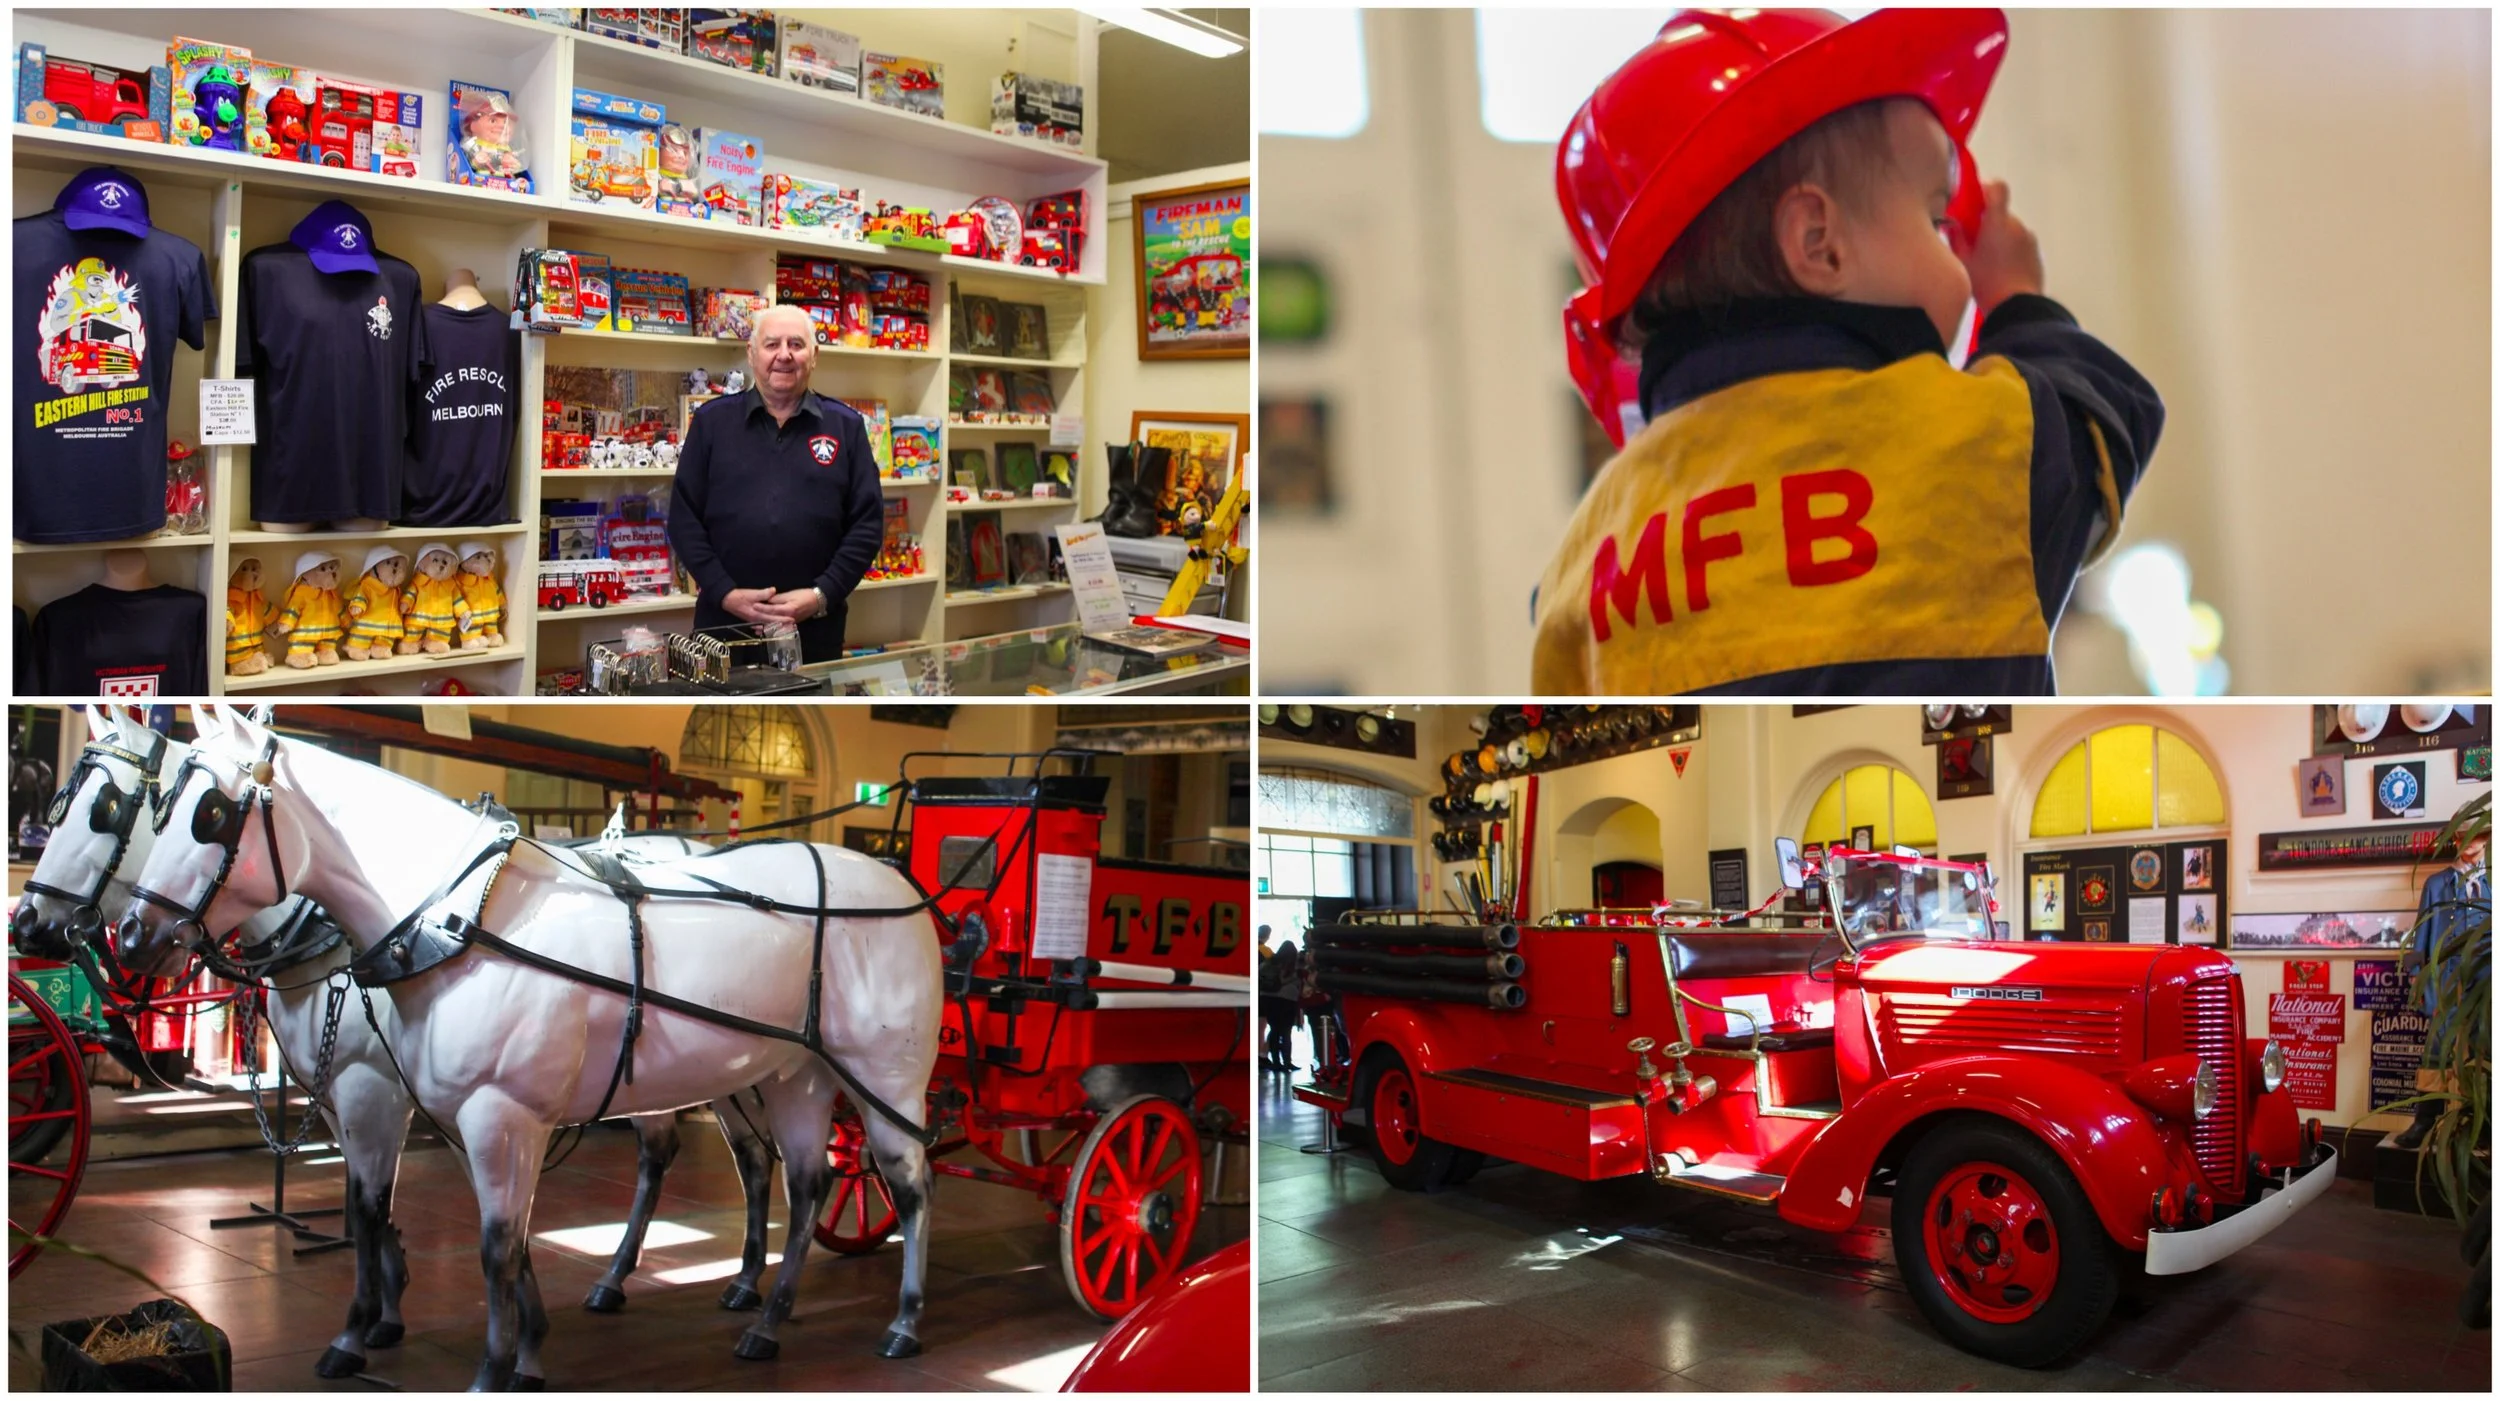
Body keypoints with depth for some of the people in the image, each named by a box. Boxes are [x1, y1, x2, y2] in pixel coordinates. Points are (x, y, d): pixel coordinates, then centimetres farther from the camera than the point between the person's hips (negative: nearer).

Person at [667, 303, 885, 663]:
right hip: (724, 621, 0)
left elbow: (867, 522, 3)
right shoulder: (711, 421, 7)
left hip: (815, 627, 0)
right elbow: (683, 517, 3)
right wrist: (724, 593, -9)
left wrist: (823, 595, -9)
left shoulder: (846, 426, 7)